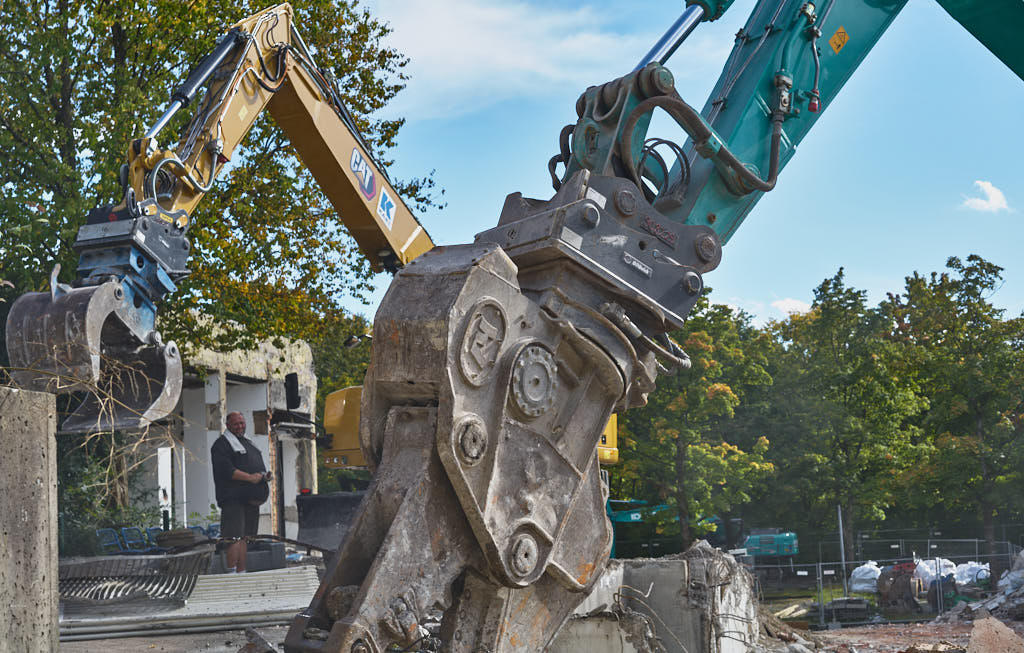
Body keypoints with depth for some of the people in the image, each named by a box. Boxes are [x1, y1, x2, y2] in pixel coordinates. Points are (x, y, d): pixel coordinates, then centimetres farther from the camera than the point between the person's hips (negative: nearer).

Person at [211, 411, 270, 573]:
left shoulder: (247, 443, 25)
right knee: (235, 535, -14)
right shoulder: (222, 444, -3)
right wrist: (249, 477, -20)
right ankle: (231, 572, -14)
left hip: (250, 498, 8)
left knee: (244, 536, 8)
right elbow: (226, 470, -16)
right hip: (233, 497, -8)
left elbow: (257, 467, 32)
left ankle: (241, 572, 11)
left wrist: (265, 475, 9)